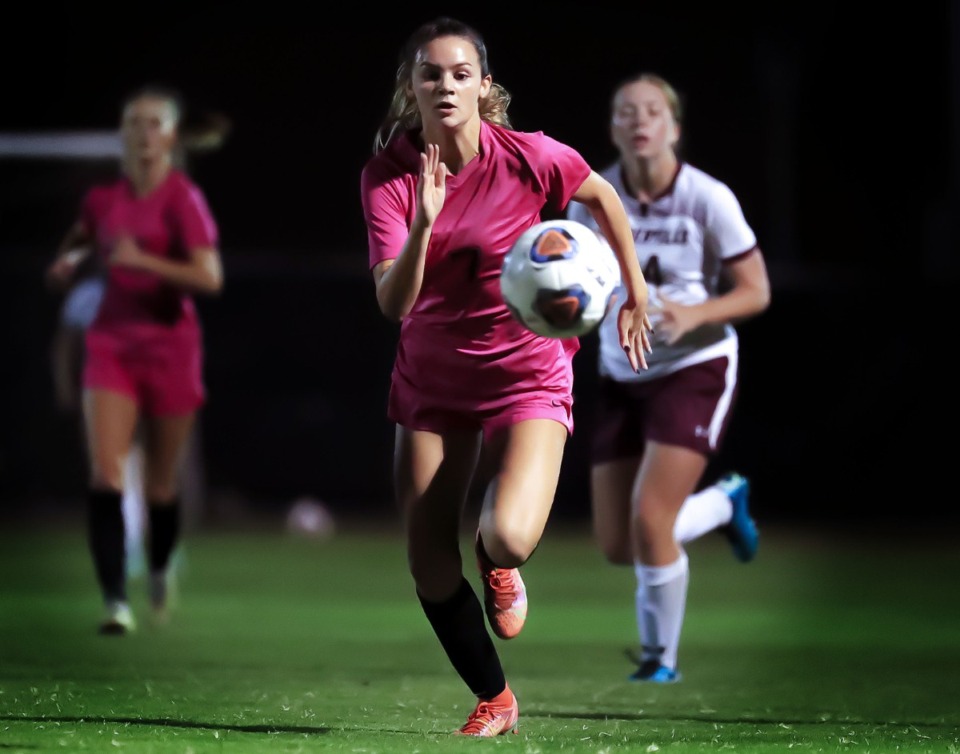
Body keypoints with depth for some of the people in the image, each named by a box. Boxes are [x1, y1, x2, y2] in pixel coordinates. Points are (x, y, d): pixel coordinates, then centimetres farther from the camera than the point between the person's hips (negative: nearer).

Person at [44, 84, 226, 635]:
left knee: (162, 483, 9)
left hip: (170, 347, -3)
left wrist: (143, 260, -26)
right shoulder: (103, 199, 5)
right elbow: (81, 239, 28)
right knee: (105, 472, -15)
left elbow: (210, 278, -19)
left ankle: (161, 570, 40)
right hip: (112, 342, 3)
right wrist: (69, 261, 5)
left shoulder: (183, 198, -9)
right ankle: (116, 602, -18)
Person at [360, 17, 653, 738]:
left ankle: (498, 564, 15)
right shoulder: (388, 176, -13)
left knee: (509, 538, -25)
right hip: (431, 376, 3)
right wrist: (424, 222, -37)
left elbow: (604, 196, 5)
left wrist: (636, 297, 9)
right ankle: (495, 702, 23)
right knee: (428, 563, 2)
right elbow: (394, 303, -22)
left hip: (527, 372, -3)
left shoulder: (529, 158, -17)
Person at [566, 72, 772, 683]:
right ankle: (725, 502, 35)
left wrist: (694, 315, -25)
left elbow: (756, 292, -8)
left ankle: (661, 657, 6)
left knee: (649, 521, -18)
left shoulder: (708, 199, -14)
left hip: (695, 370, -5)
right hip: (624, 378, 5)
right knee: (618, 545, 4)